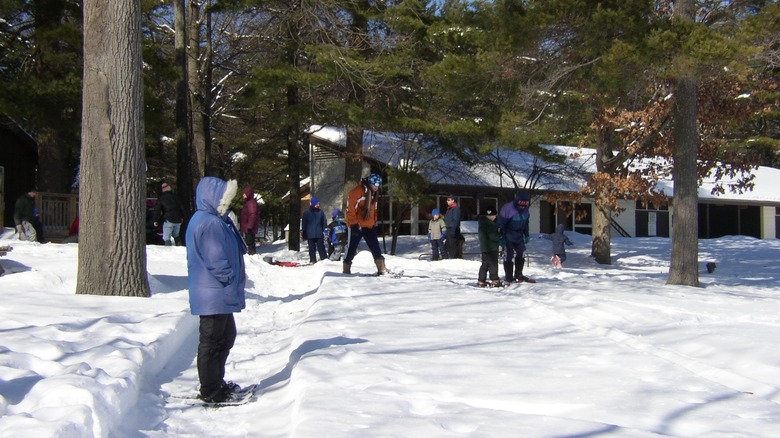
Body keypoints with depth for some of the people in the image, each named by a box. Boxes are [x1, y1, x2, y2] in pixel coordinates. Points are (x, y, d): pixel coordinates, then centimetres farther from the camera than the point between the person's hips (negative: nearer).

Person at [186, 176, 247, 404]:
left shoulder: (216, 220, 15)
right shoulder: (209, 223, -19)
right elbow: (215, 260, -24)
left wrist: (235, 281, 13)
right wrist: (232, 280, -14)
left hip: (219, 295, 11)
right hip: (214, 294, -11)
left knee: (226, 336, 21)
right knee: (212, 342, -2)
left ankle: (216, 383, 31)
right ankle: (210, 392, 8)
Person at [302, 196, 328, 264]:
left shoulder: (320, 212, 6)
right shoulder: (306, 213, 3)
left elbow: (324, 223, 9)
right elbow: (304, 224, 6)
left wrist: (324, 231, 2)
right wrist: (304, 234, 3)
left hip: (319, 235, 0)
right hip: (310, 235, 0)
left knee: (321, 247, -1)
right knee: (312, 248, 5)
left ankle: (324, 259, 1)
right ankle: (313, 260, 10)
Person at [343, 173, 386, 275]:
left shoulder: (373, 193, 12)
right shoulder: (357, 192, -14)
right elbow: (350, 209, -16)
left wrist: (374, 223, 18)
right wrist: (354, 224, -17)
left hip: (369, 226, 7)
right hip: (357, 226, -7)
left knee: (375, 248, -3)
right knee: (352, 248, 3)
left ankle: (382, 269, -7)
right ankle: (346, 269, 16)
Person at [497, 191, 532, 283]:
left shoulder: (525, 209, -2)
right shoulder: (508, 208, -24)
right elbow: (501, 223, -19)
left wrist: (526, 235, 14)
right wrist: (501, 237, -19)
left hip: (519, 237, 7)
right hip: (508, 238, -7)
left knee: (520, 255, 13)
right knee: (509, 256, -4)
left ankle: (518, 275, 28)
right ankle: (509, 278, 3)